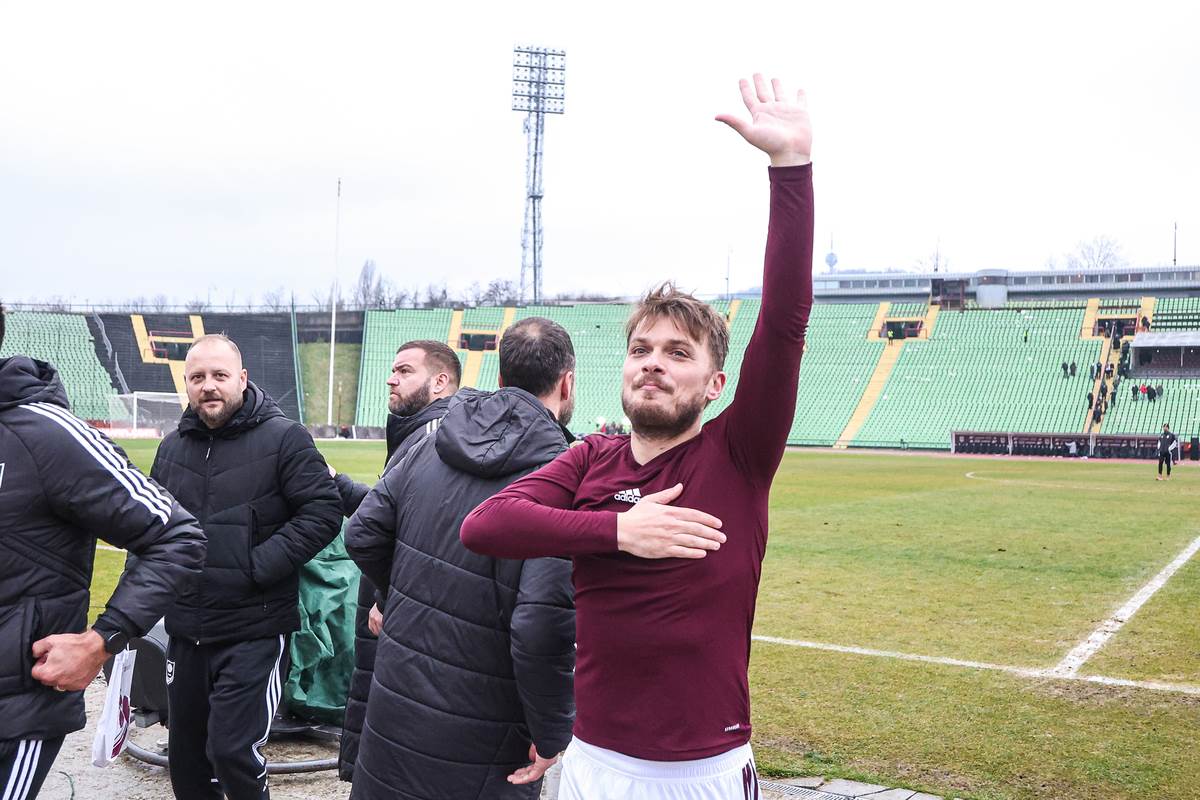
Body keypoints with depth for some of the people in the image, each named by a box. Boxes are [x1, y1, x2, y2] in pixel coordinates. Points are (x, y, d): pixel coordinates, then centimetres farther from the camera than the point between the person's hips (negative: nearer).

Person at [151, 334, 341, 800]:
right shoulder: (173, 447, 10)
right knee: (185, 755, 16)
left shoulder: (283, 438, -8)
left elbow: (323, 512, -12)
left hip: (254, 631, -6)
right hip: (185, 630, 6)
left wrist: (260, 565, -18)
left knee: (233, 752, -8)